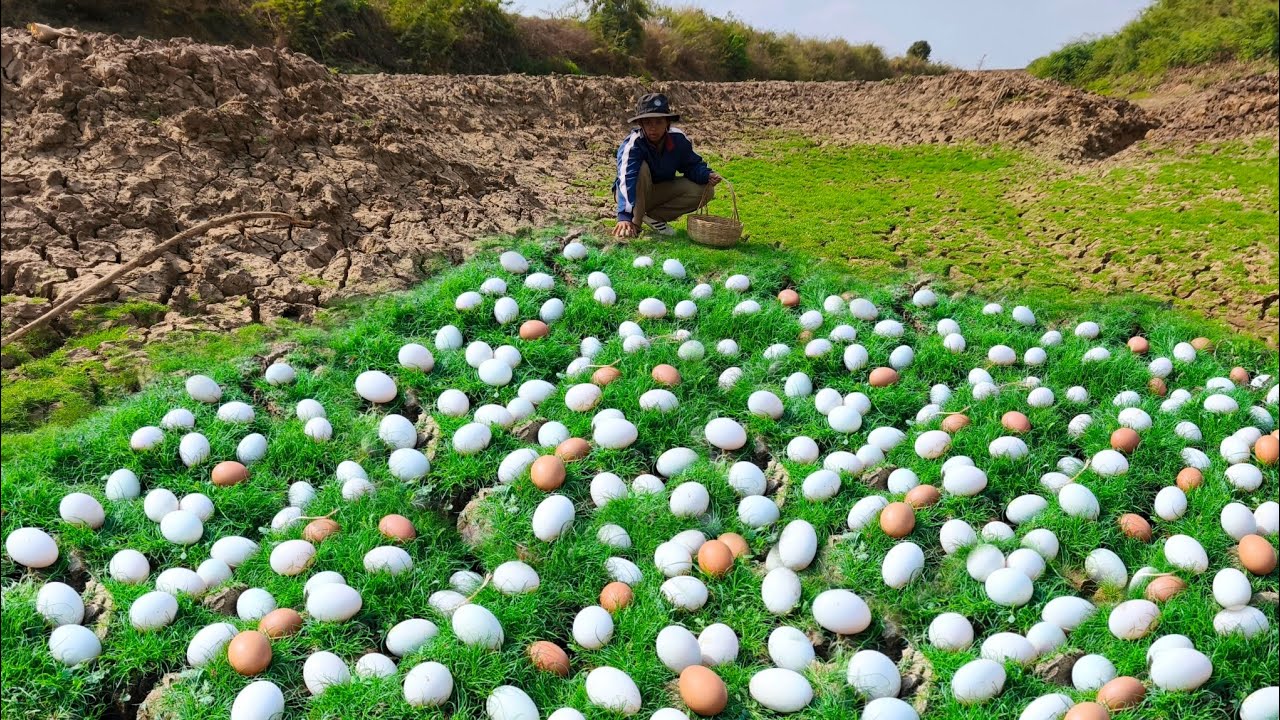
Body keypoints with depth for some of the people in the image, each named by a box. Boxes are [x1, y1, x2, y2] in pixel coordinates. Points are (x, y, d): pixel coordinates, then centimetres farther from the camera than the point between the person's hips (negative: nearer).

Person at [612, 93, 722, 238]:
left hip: (660, 191, 5)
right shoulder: (632, 144, -31)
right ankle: (635, 223, -24)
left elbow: (692, 165, -2)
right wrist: (625, 216, -58)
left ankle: (653, 217, -7)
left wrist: (707, 175, -26)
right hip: (633, 193, -5)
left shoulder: (679, 139, -16)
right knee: (642, 167, -35)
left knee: (705, 191, -13)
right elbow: (626, 179, -44)